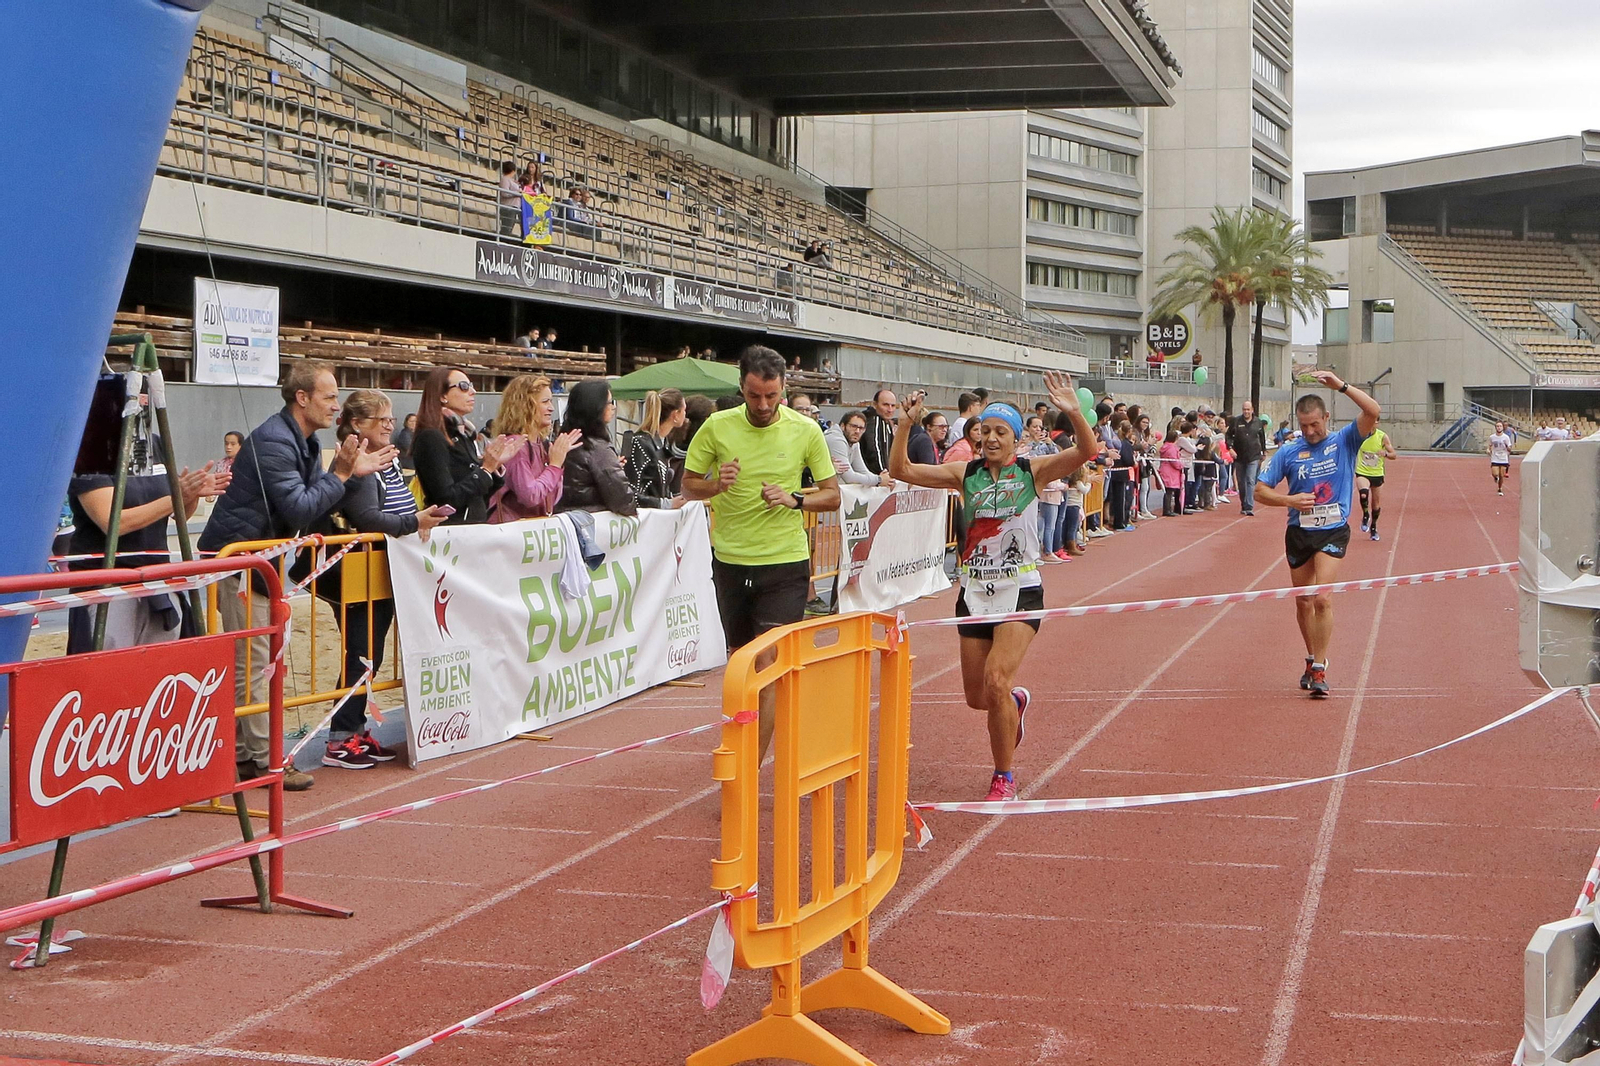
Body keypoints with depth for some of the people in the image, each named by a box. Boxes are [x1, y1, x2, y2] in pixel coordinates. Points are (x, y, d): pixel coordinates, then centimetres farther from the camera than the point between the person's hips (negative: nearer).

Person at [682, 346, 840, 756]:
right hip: (731, 560, 3)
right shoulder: (717, 427, -2)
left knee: (768, 664, -12)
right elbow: (688, 484, 6)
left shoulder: (805, 431, -4)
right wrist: (715, 484, -16)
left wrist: (794, 500, -17)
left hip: (785, 563, -3)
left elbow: (832, 495, 2)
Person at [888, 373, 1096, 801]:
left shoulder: (1032, 472, -3)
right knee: (976, 697, 9)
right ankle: (1016, 700, 47)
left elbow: (1086, 452, -17)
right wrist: (905, 426, -17)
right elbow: (901, 470, -3)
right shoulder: (966, 474, 4)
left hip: (1021, 591, -4)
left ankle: (1003, 776, -2)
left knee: (996, 680, -20)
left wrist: (1074, 412, -34)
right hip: (974, 592, 4)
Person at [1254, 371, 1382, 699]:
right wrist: (1289, 500, -13)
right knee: (1303, 602, 12)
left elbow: (1373, 411, -15)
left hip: (1333, 532, -3)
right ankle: (1312, 659, 32)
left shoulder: (1344, 442, -2)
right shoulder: (1287, 453, 2)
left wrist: (1341, 385, -21)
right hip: (1299, 533, 3)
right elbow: (1260, 490, 4)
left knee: (1322, 598, -17)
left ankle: (1319, 670, -14)